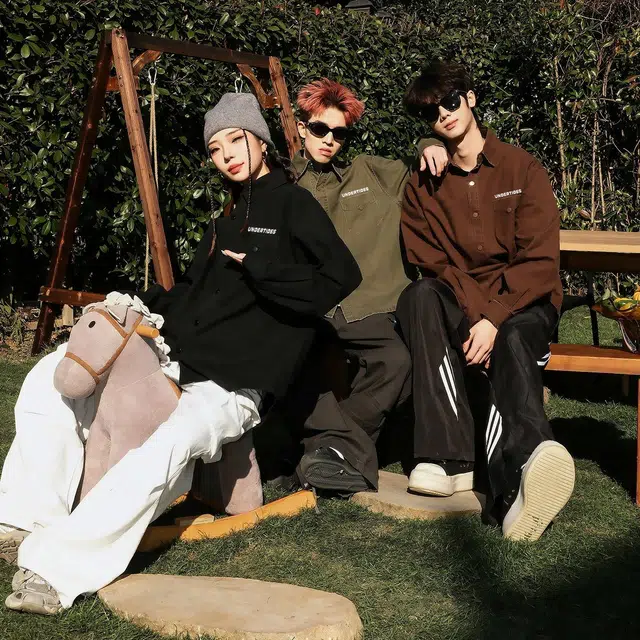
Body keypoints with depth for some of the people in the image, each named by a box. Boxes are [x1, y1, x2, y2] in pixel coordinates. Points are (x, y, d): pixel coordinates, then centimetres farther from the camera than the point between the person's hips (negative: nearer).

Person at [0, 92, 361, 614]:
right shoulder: (227, 218, 22)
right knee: (53, 375, -6)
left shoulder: (292, 204, 0)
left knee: (168, 447, -38)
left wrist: (257, 267, -14)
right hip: (178, 365, 8)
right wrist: (143, 305, 9)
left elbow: (342, 277, -14)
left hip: (233, 387, -8)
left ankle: (56, 569, -41)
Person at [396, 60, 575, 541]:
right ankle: (451, 460, -42)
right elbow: (433, 266, -2)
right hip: (456, 306, 2)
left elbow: (541, 262, -7)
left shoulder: (523, 169, 3)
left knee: (512, 345, -37)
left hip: (524, 304, -2)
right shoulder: (423, 186, 10)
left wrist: (494, 319, -21)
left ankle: (514, 491, -62)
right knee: (419, 297, -32)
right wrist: (475, 318, -20)